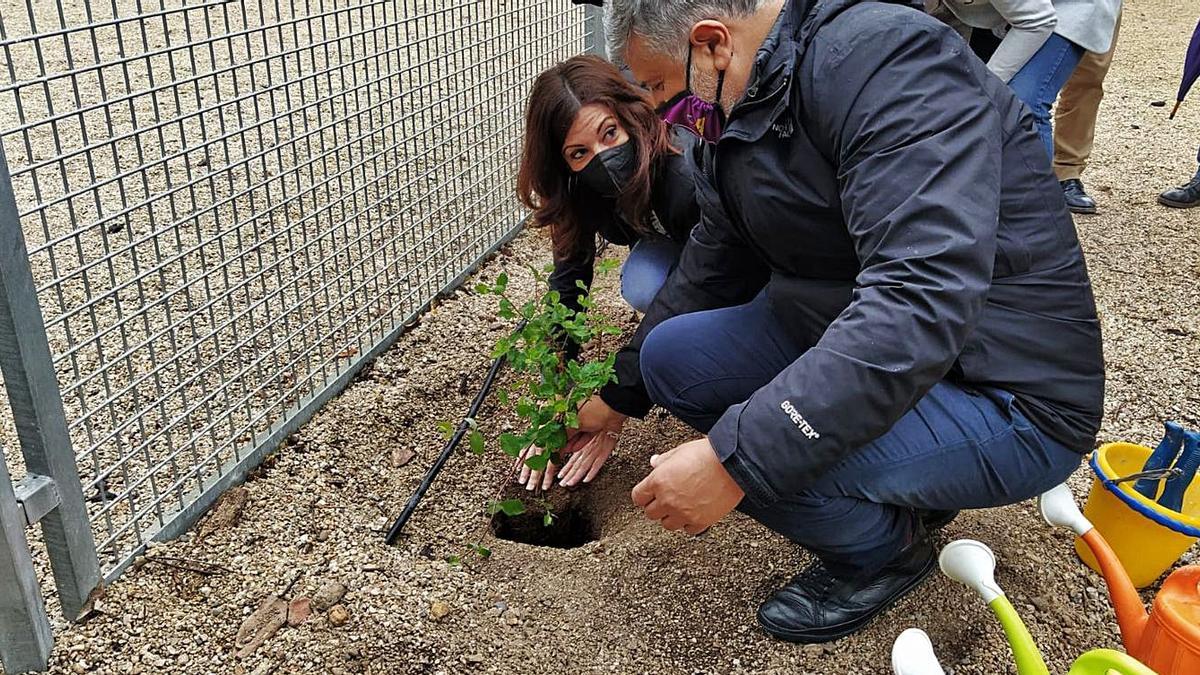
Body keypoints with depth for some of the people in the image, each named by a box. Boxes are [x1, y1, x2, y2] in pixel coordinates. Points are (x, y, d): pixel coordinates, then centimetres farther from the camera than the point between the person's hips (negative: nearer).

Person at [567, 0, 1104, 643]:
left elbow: (922, 300, -36)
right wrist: (622, 395, 24)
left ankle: (886, 551, 6)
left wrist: (734, 457, -35)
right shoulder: (736, 124, 3)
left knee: (758, 451, -30)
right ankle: (896, 486, 11)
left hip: (1006, 396, -8)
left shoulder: (889, 58, -25)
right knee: (671, 355, 2)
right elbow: (707, 273, 16)